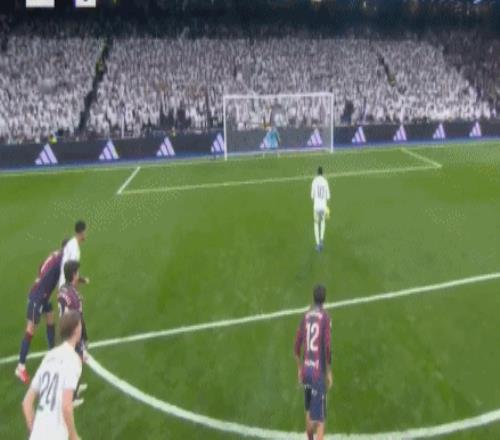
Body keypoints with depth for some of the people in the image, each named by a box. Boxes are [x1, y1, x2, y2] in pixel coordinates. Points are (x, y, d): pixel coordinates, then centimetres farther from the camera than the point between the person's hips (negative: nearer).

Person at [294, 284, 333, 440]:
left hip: (306, 370, 5)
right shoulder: (325, 317, -8)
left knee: (309, 411, 23)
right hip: (318, 372, -5)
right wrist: (329, 371, -1)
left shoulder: (306, 316, 7)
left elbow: (298, 344, 9)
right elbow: (327, 346, -14)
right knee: (319, 419, -3)